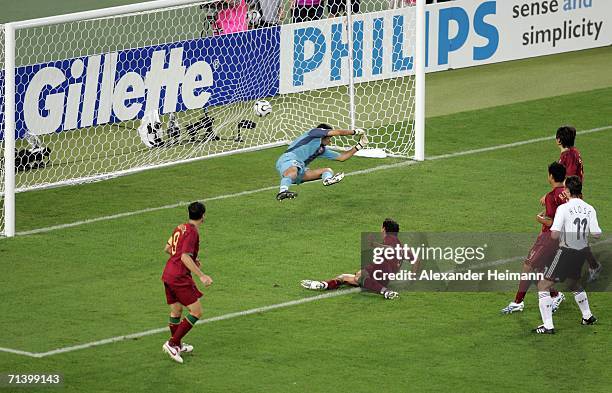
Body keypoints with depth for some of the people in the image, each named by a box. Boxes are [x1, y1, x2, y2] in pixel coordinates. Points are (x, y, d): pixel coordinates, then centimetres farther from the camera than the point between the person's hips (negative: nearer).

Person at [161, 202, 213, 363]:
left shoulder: (180, 228, 12)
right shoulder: (192, 232, -15)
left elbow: (167, 248, 24)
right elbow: (185, 258, -24)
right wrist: (201, 276, -26)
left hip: (168, 275, 9)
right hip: (180, 277, -9)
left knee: (176, 311, 22)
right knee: (196, 312, -5)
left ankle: (177, 345, 36)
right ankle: (172, 344, -8)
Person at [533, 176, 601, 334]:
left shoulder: (563, 208, -15)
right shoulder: (590, 209, 0)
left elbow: (554, 234, -21)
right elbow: (597, 234, 0)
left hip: (566, 251, -6)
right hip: (582, 251, 6)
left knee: (543, 285, 2)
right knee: (573, 283, 33)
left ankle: (548, 325, -6)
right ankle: (587, 316, 40)